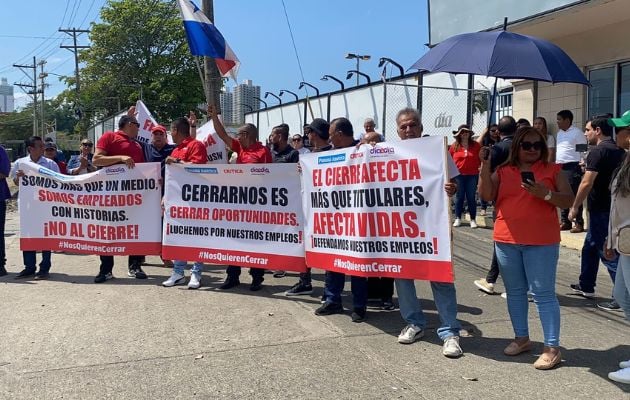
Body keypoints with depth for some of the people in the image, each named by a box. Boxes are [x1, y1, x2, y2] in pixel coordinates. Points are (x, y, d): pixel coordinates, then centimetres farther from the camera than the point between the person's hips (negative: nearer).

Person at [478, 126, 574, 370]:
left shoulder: (552, 170, 3)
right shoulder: (503, 171, 8)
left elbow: (569, 200, -1)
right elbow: (486, 196, -5)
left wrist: (546, 194, -18)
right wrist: (485, 165, -12)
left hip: (541, 242, -3)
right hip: (506, 241, 4)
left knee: (543, 293, -3)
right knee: (515, 292, 13)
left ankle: (552, 348, 3)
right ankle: (521, 338, 28)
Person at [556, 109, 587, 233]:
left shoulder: (577, 133, -7)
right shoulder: (559, 133, 17)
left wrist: (583, 166, -16)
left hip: (572, 168, -8)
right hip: (560, 168, 8)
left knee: (574, 196, -6)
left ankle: (579, 224, -1)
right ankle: (565, 222, 17)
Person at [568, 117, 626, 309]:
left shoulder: (598, 151, -16)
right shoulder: (619, 150, 12)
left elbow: (587, 183, -21)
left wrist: (575, 207, -14)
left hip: (601, 209, -10)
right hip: (613, 207, 10)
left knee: (607, 252, -5)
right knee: (590, 246, 20)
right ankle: (586, 286, 30)